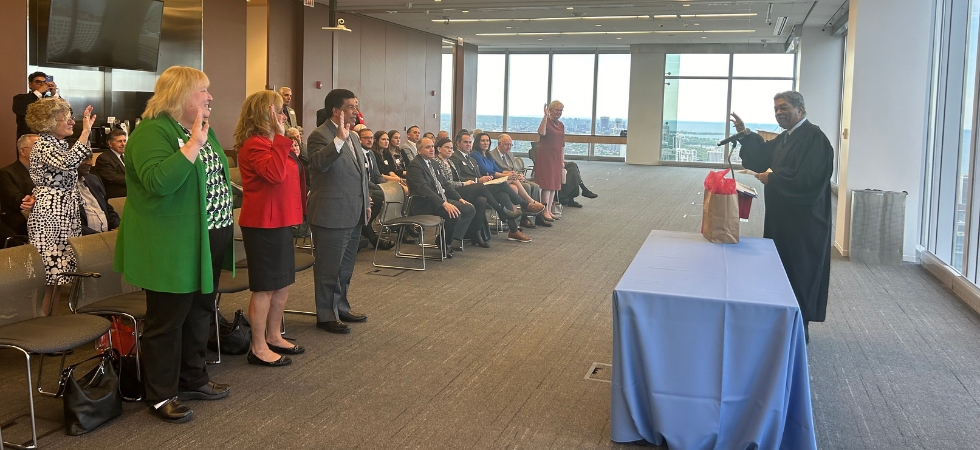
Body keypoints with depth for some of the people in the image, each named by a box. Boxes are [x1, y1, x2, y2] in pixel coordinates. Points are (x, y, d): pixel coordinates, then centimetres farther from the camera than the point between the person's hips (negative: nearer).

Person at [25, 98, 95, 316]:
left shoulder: (60, 144, 15)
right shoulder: (43, 145, -13)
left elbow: (77, 161, 32)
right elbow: (68, 162, -33)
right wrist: (86, 131, -28)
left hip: (65, 216, 9)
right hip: (49, 216, -9)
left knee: (58, 270, 12)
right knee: (48, 273, -5)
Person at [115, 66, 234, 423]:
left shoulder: (203, 129, 12)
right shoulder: (151, 132, -16)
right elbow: (158, 181, -30)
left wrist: (225, 226, 14)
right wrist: (194, 143, -29)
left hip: (208, 241, 9)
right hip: (172, 246, -9)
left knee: (200, 313, 17)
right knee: (167, 319, 2)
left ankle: (193, 379, 31)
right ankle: (160, 395, 14)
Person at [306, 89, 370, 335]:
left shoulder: (351, 136, 15)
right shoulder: (320, 135, -12)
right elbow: (319, 163, -32)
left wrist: (366, 203, 20)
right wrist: (339, 139, -40)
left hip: (353, 215, 9)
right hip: (331, 215, -9)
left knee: (346, 267, 18)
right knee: (329, 268, 2)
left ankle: (341, 307, 31)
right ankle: (326, 315, 12)